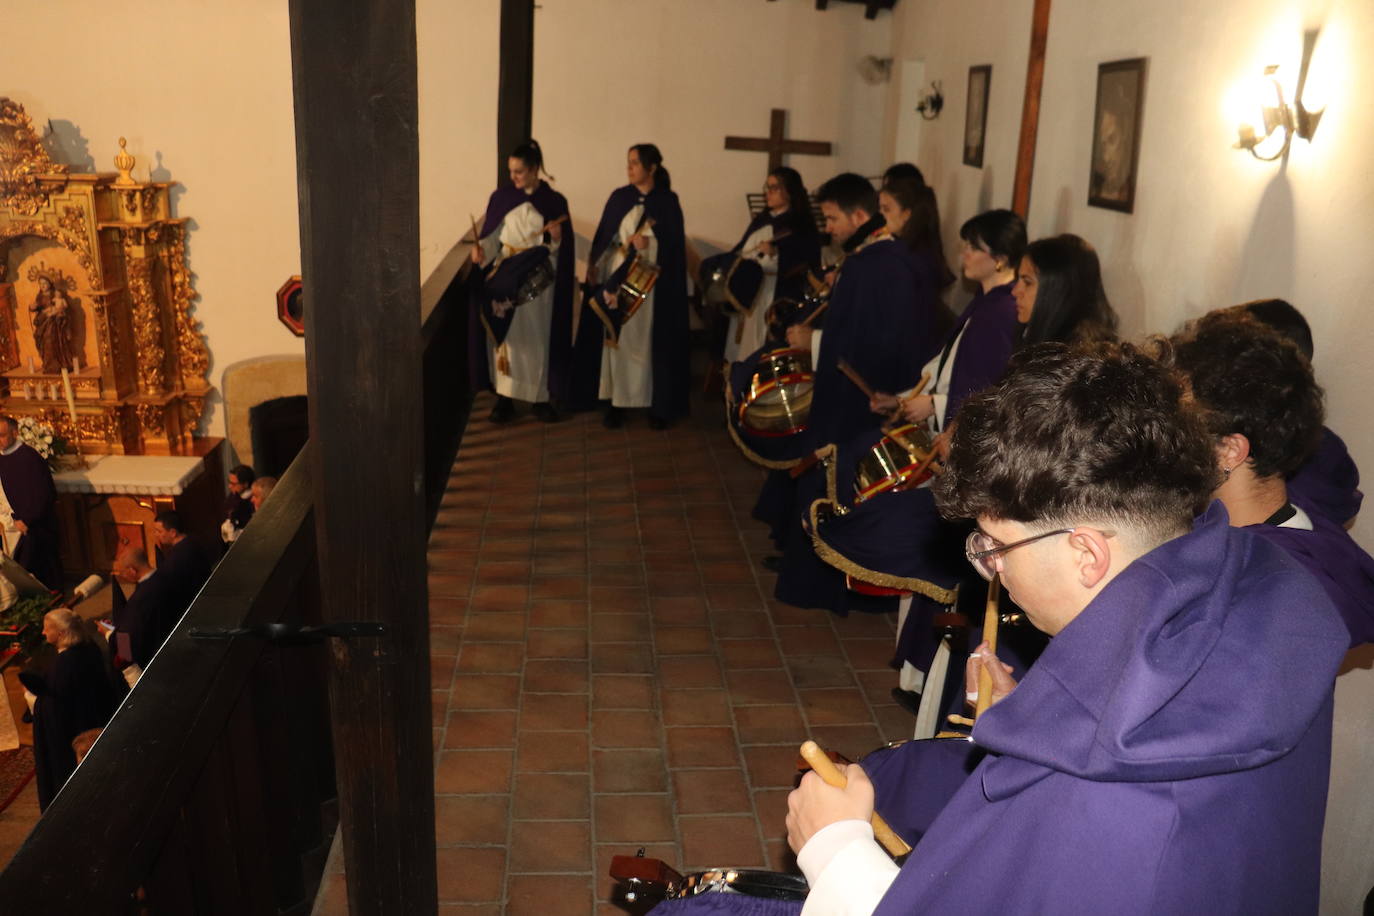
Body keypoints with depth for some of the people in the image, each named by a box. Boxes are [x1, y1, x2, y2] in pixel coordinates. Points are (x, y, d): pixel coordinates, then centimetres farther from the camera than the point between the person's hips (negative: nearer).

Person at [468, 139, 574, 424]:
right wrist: (480, 249, -19)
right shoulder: (500, 197, 1)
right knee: (506, 338, 2)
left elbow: (563, 249, 1)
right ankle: (505, 398, 9)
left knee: (538, 339, 6)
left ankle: (540, 398, 16)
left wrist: (557, 238, -20)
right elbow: (491, 237, 1)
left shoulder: (555, 201, -1)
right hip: (505, 277, 1)